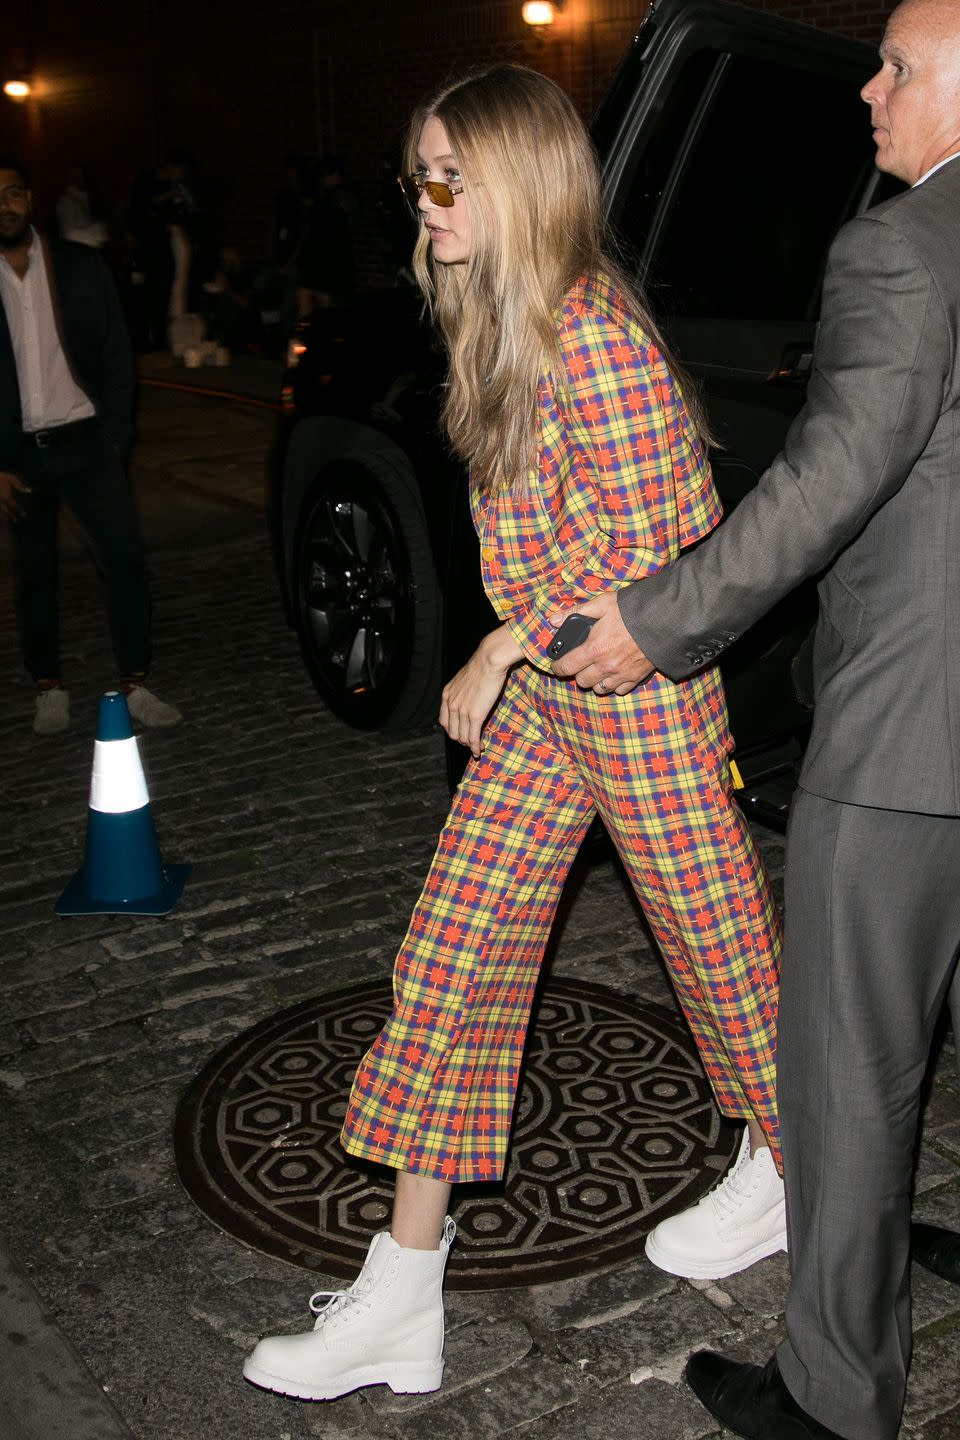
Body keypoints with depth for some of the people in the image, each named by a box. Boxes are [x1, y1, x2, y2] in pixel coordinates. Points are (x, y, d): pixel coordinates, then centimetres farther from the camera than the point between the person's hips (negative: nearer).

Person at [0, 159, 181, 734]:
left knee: (127, 558, -7)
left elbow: (117, 356, 4)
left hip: (86, 443, 0)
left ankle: (136, 684, 3)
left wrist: (116, 439, -4)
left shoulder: (81, 267, 2)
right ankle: (49, 688, 21)